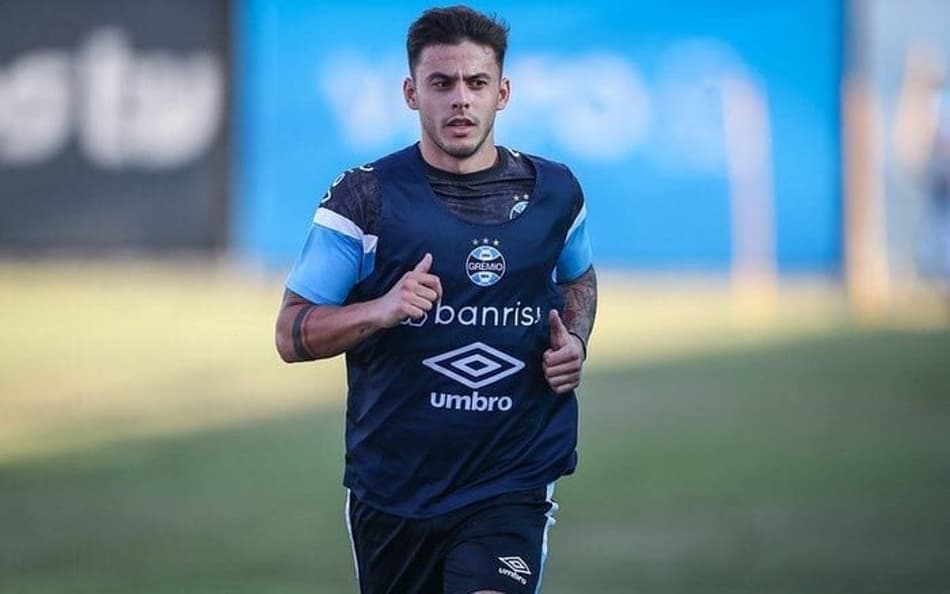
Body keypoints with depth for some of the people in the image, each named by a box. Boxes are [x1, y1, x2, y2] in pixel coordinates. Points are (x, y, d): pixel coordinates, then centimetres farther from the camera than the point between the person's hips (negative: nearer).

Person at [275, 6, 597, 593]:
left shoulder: (555, 192, 3)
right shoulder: (365, 198, -6)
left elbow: (579, 277, 25)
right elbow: (291, 335, -6)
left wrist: (575, 342, 4)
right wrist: (381, 311, -24)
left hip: (512, 484, 0)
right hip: (392, 488, 0)